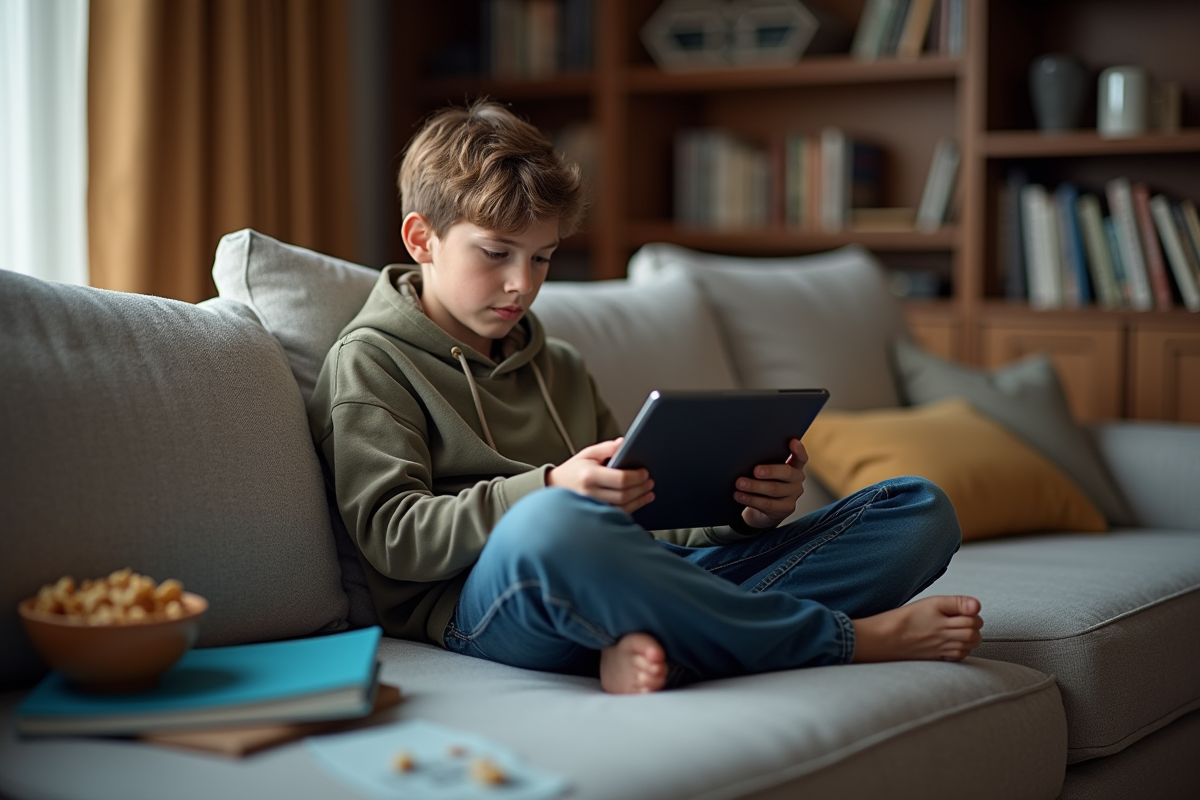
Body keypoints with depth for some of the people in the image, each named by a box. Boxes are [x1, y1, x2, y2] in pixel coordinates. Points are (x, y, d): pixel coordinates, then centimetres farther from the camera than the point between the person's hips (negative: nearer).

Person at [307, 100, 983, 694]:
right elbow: (392, 536, -5)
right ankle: (850, 640, -24)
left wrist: (751, 509, 3)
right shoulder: (371, 362, 10)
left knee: (922, 509, -5)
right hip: (482, 604, -6)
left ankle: (654, 643, -32)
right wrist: (550, 490, -21)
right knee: (551, 526, -45)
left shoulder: (561, 368, 30)